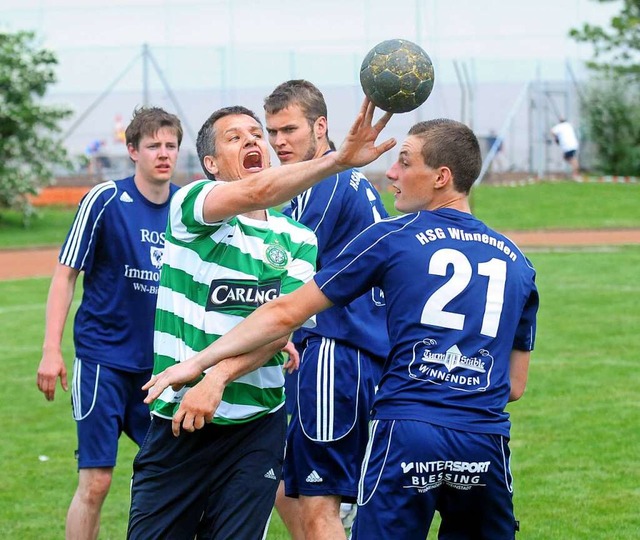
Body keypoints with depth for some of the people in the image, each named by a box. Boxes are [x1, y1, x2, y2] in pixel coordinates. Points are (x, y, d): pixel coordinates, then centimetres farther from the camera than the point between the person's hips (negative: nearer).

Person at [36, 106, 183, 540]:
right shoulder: (105, 200, -8)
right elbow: (66, 275, -5)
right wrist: (52, 351, -11)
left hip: (163, 363, 5)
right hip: (104, 360, -5)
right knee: (95, 482, -7)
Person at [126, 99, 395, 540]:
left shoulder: (298, 240, 7)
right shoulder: (190, 205, -4)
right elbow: (257, 192, -25)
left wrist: (219, 377, -22)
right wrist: (339, 159, -36)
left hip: (256, 428, 2)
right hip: (176, 421, -2)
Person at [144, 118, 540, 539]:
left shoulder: (392, 237, 4)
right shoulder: (516, 262, 14)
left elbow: (287, 314, 5)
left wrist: (198, 363, 11)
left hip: (407, 434, -4)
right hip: (487, 445, 4)